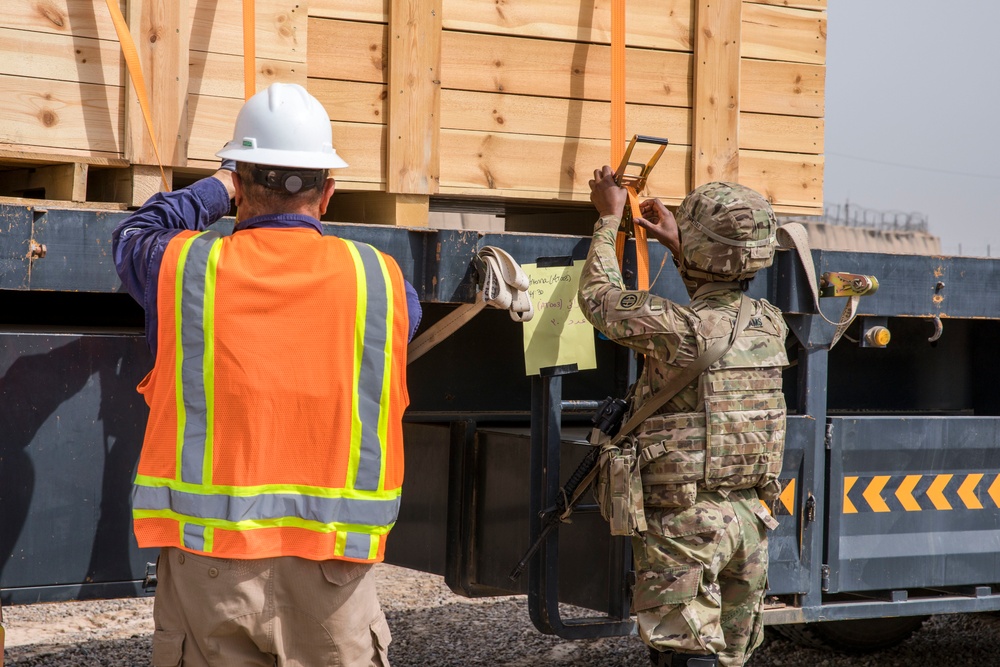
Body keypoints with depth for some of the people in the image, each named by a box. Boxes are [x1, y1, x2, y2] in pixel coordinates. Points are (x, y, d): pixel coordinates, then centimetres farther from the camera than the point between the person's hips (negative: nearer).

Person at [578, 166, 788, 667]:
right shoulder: (770, 323, 3)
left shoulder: (676, 328, -18)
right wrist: (675, 245, 32)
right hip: (750, 514, 7)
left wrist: (609, 219, 11)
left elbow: (600, 298, -2)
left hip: (683, 520, -7)